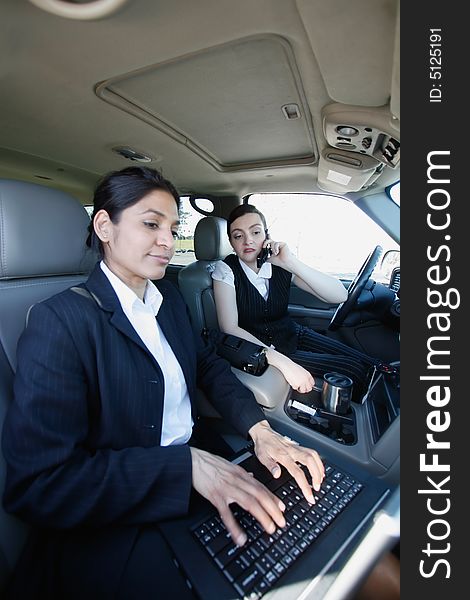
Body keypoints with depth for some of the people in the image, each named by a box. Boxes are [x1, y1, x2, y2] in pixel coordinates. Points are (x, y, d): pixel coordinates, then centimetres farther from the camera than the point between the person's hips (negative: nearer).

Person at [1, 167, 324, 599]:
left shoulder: (168, 296, 4)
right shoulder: (60, 320, -18)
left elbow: (207, 363, 7)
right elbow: (37, 485, -21)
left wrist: (259, 427, -10)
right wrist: (187, 465, -27)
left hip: (200, 461, 6)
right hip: (115, 526, -5)